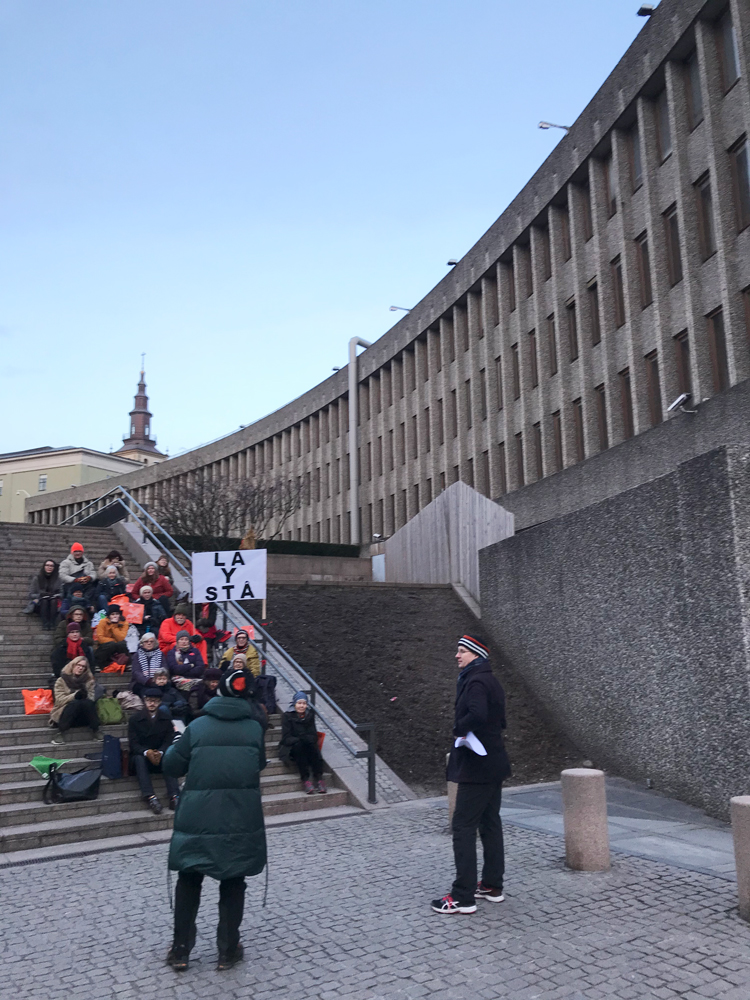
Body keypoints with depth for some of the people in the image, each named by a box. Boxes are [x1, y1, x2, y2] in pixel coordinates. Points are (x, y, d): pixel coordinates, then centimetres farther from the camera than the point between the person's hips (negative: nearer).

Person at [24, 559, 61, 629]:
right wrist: (41, 595, -17)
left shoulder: (57, 578, 2)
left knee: (53, 601, -31)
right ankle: (45, 625, -39)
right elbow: (31, 595, 1)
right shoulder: (37, 578, 1)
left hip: (54, 605, 0)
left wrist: (55, 596, -19)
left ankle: (52, 624, -39)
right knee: (44, 600, -32)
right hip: (39, 605, 0)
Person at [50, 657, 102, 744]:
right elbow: (60, 700, -6)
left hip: (84, 717, 2)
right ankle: (60, 733, -28)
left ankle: (95, 731, -24)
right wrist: (74, 696, -22)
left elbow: (92, 699, 2)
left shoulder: (89, 681, 12)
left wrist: (86, 695, -20)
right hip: (65, 715, -2)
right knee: (75, 703, -34)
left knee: (87, 702, -31)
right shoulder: (61, 680, 6)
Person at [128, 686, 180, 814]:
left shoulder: (166, 719, 7)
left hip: (159, 756, 1)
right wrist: (147, 752, -29)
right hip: (141, 755, -1)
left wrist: (160, 752, -26)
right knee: (139, 758, -35)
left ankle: (174, 797, -43)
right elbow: (133, 744, -8)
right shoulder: (134, 719, 2)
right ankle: (149, 797, -49)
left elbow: (169, 741, -3)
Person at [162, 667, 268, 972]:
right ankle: (228, 950, 21)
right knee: (233, 882, 15)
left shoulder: (198, 726, -2)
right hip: (240, 818, 0)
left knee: (189, 880, 17)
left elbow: (171, 766, 4)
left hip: (198, 817, 0)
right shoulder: (254, 727, -1)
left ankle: (180, 950, 23)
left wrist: (178, 742, 22)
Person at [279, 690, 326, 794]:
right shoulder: (287, 716, -4)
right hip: (291, 748, -3)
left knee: (312, 745, -31)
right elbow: (286, 738, -9)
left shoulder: (310, 715, 6)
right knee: (299, 745, -35)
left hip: (307, 746, 3)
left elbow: (314, 735, 4)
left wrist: (308, 739, -19)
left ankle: (319, 779, -35)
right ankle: (305, 779, -39)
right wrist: (299, 740, -25)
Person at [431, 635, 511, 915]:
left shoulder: (475, 682, -18)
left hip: (476, 766, -10)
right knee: (490, 823, 16)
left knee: (463, 826, -5)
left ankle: (463, 897, -1)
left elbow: (477, 714, -36)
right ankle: (492, 885, 25)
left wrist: (459, 729, -19)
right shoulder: (491, 681, 13)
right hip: (493, 765, 10)